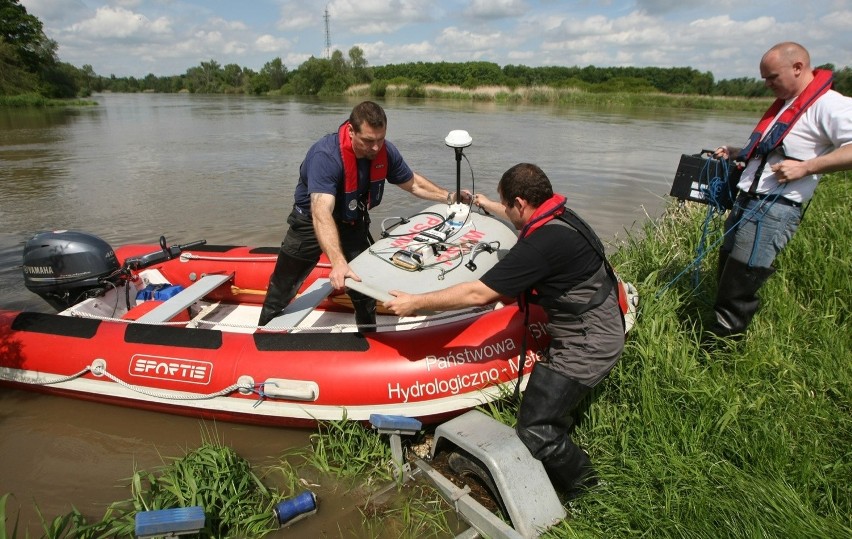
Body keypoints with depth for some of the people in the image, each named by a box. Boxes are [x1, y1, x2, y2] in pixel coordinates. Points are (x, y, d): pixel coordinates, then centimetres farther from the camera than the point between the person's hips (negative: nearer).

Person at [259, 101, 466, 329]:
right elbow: (321, 214, -48)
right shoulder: (326, 156, -36)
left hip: (353, 223, 5)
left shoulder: (386, 152, -18)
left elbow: (412, 183, 2)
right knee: (282, 288, 5)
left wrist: (449, 196, -8)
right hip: (312, 223, -4)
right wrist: (338, 263, -60)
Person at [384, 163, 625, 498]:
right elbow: (526, 219, 29)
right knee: (546, 412, 16)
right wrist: (488, 206, 43)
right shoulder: (560, 217, 2)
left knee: (535, 432, -4)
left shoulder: (543, 244, -28)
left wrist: (415, 302, -17)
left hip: (586, 348, -10)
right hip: (600, 333, 10)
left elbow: (478, 294, -25)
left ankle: (588, 493, 17)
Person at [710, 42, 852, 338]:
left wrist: (805, 167, -22)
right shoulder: (784, 104, 22)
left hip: (776, 207, -10)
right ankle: (721, 334, 19)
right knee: (726, 267, 10)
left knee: (740, 284, -10)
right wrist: (736, 153, 22)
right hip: (747, 201, 10)